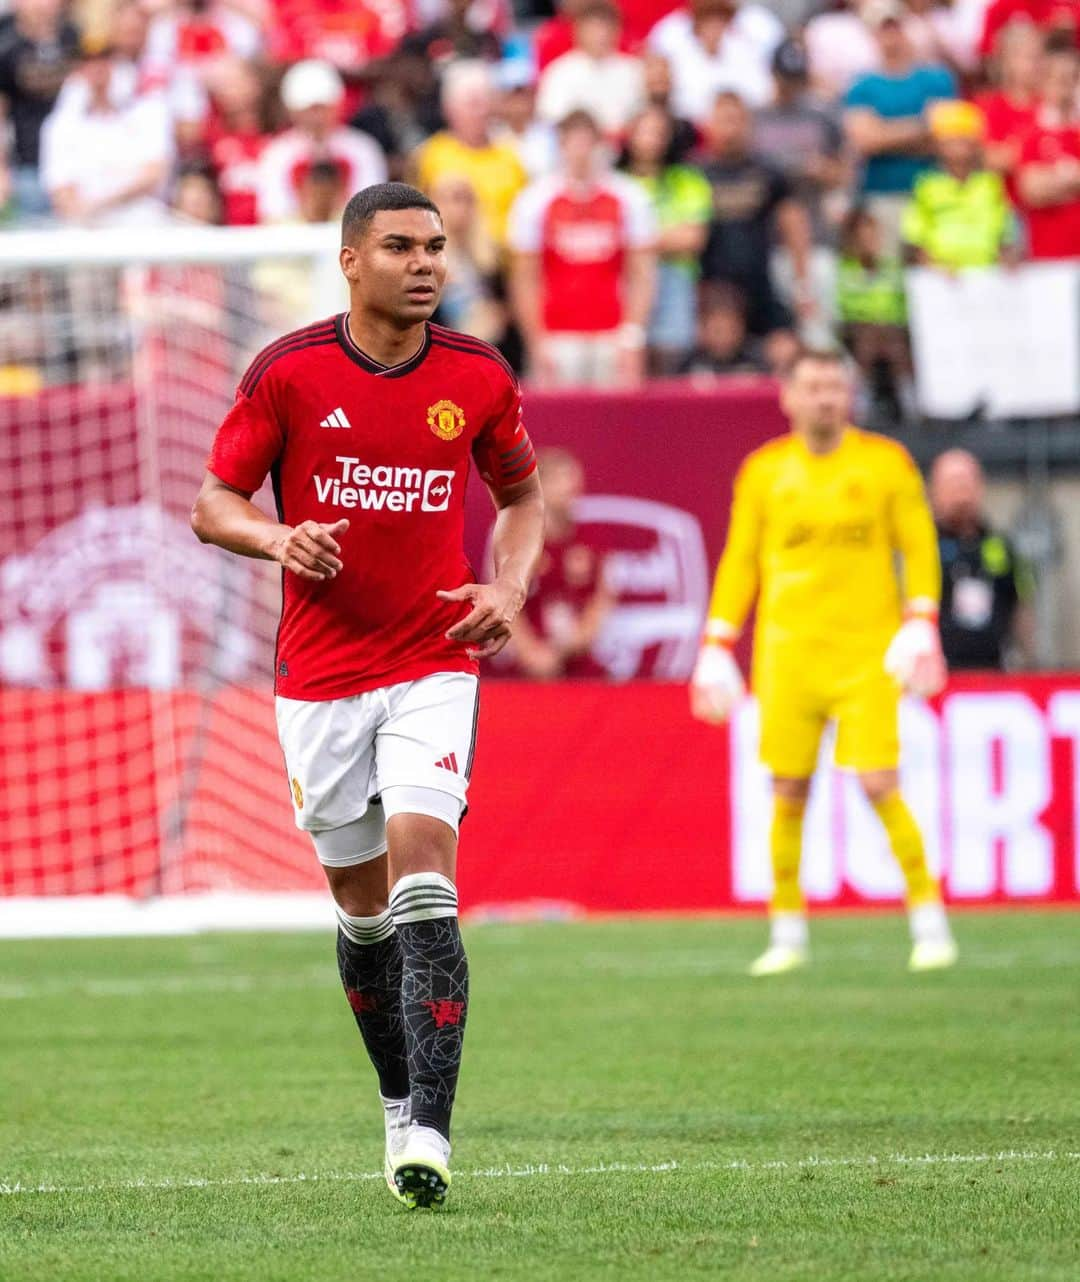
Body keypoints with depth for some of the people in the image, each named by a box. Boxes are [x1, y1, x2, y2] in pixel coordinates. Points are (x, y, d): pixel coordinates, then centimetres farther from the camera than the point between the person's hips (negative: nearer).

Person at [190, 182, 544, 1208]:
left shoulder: (478, 379, 1)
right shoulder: (288, 372, -4)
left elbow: (522, 495, 17)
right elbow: (213, 505, 1)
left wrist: (509, 587, -2)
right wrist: (278, 537, -20)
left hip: (434, 666, -1)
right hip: (320, 673, 1)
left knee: (421, 866, -18)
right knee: (362, 901, 8)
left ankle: (430, 1128, -22)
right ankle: (400, 1101, 29)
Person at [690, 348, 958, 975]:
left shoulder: (886, 463, 3)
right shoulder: (763, 471, 7)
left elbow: (919, 547, 4)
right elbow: (740, 562, 12)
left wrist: (921, 624, -9)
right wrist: (717, 646, 7)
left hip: (867, 652, -2)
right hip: (787, 651, 2)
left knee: (880, 786, -11)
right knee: (789, 792, 0)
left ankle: (929, 920, -1)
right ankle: (788, 933, 12)